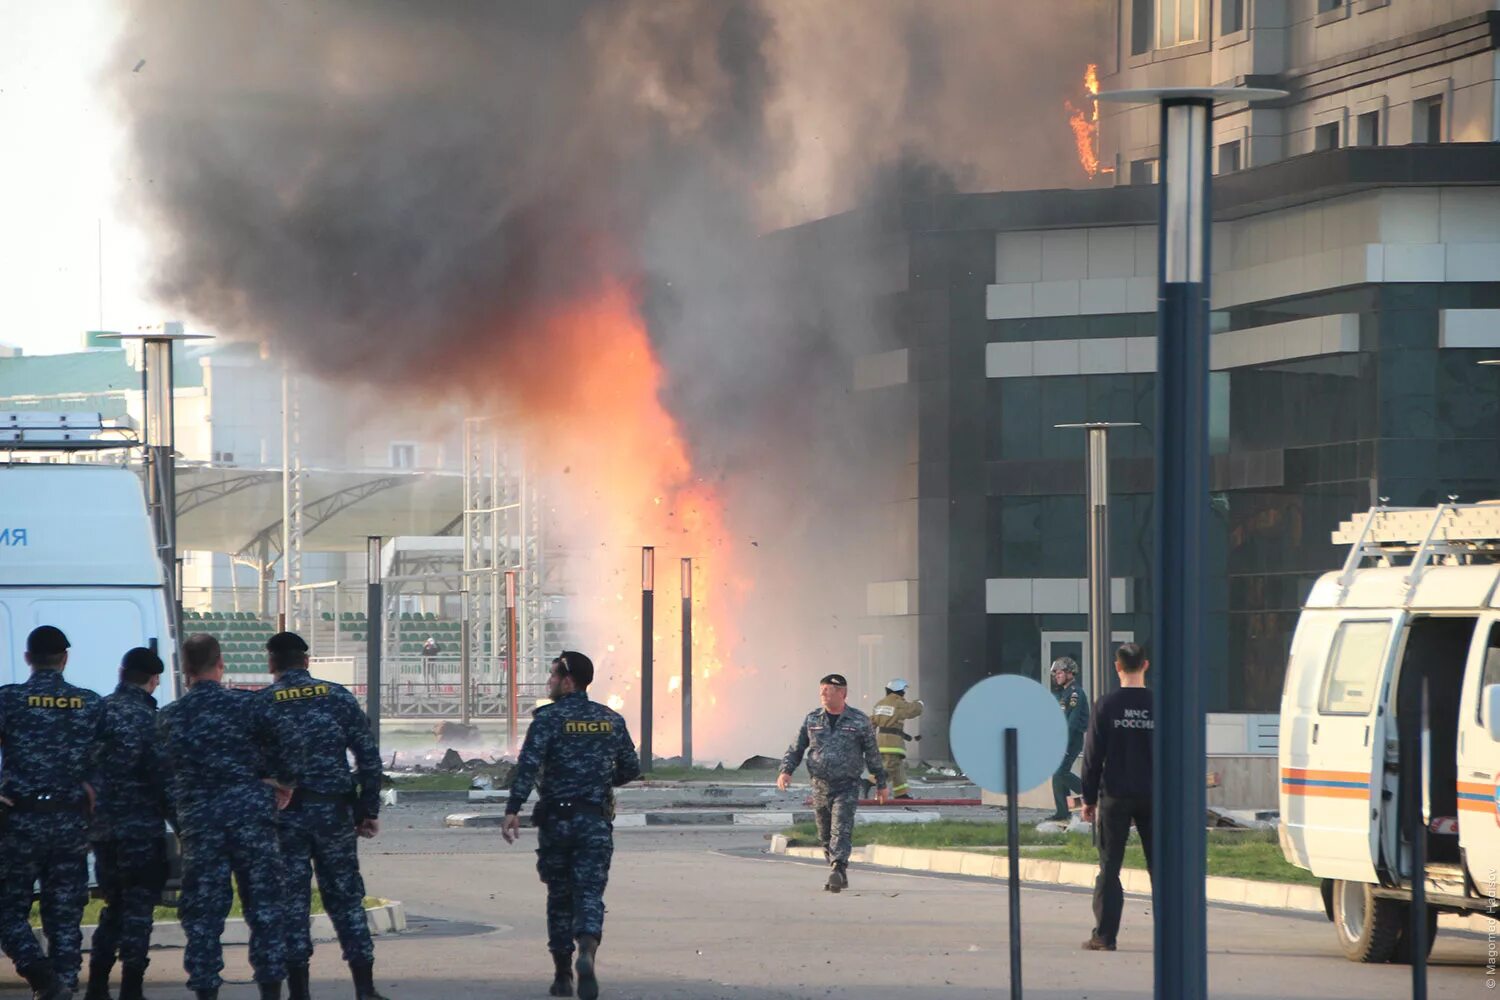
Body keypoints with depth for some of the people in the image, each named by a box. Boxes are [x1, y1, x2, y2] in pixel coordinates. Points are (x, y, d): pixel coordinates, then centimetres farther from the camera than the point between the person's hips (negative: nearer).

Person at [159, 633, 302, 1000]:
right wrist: (285, 784, 2)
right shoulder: (246, 704, -3)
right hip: (250, 813, -1)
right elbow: (288, 744, -14)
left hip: (197, 820, 1)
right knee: (264, 906, 4)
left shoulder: (169, 718, 5)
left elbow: (164, 775, 7)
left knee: (202, 913, 5)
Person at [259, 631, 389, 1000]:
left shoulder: (261, 705, -2)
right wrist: (369, 810, 8)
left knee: (291, 901, 4)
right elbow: (369, 758, 2)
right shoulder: (338, 697, 3)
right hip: (334, 812, 2)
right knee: (346, 897, 8)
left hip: (284, 816, -2)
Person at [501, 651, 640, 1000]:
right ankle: (587, 953, -31)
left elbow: (528, 764, -17)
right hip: (596, 822, 2)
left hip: (556, 819, -2)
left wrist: (513, 810, -20)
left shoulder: (549, 718, -5)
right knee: (590, 893, -3)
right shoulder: (611, 720, 7)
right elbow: (631, 769, 14)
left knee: (559, 896, 11)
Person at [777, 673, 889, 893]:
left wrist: (881, 784, 11)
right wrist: (786, 771, -8)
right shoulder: (812, 719, 6)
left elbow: (872, 753, 7)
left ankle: (837, 870, -28)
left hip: (847, 786, -4)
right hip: (820, 785, 4)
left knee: (841, 830, -19)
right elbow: (796, 748, 10)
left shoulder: (859, 721, -1)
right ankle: (840, 876, 23)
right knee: (825, 834, 10)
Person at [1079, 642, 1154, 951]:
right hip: (1152, 796, 1)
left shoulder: (1107, 705, -4)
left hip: (1115, 797, -1)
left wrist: (1089, 798, 6)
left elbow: (1093, 755, -2)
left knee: (1109, 867, 2)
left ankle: (1104, 935, -2)